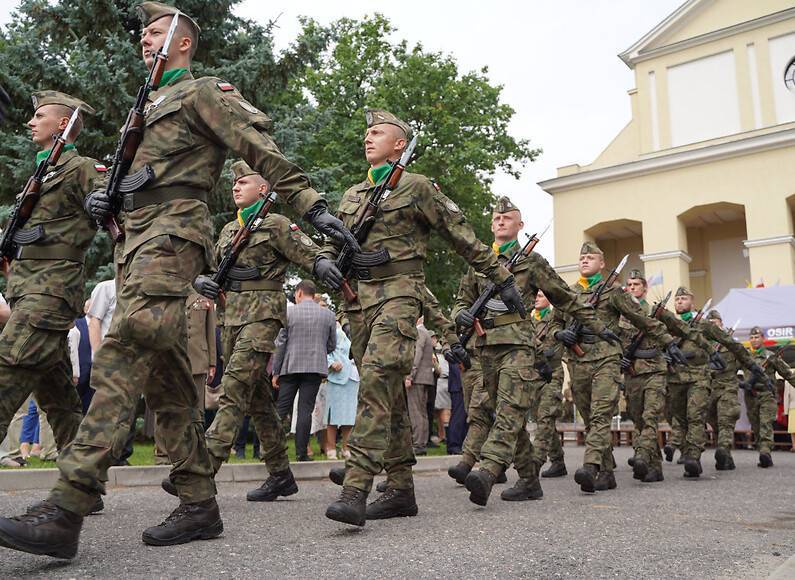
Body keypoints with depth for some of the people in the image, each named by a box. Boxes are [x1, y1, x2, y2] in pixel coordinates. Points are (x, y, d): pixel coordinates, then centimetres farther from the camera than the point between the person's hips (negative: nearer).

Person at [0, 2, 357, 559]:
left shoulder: (203, 93, 7)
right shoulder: (144, 107, 32)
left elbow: (263, 151, -4)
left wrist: (312, 205, -13)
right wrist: (101, 198, 10)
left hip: (173, 229, -9)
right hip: (135, 235, 9)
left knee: (125, 353, -23)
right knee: (165, 376, 3)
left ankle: (67, 508, -28)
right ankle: (200, 504, 7)